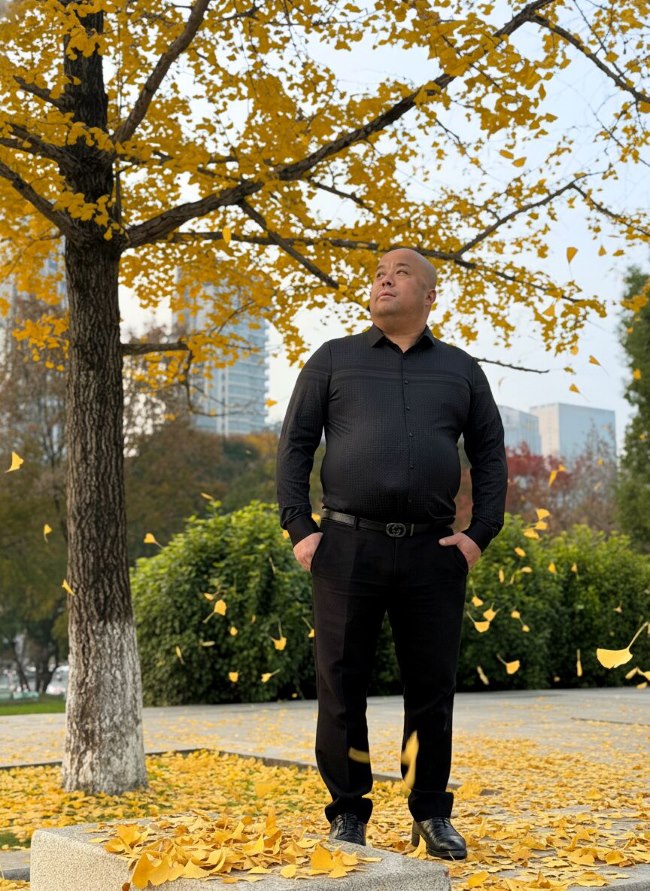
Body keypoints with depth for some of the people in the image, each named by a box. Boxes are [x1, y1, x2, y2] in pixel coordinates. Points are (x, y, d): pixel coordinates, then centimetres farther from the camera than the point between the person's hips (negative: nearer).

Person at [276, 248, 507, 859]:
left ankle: (432, 815, 20)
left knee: (432, 688, 6)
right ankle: (347, 815, 15)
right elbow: (294, 445, 7)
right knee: (341, 687, 2)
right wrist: (298, 528, -3)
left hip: (432, 553, 1)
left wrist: (481, 533, 2)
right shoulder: (333, 360, 10)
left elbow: (489, 455, 13)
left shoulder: (461, 370, 14)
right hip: (347, 547, -1)